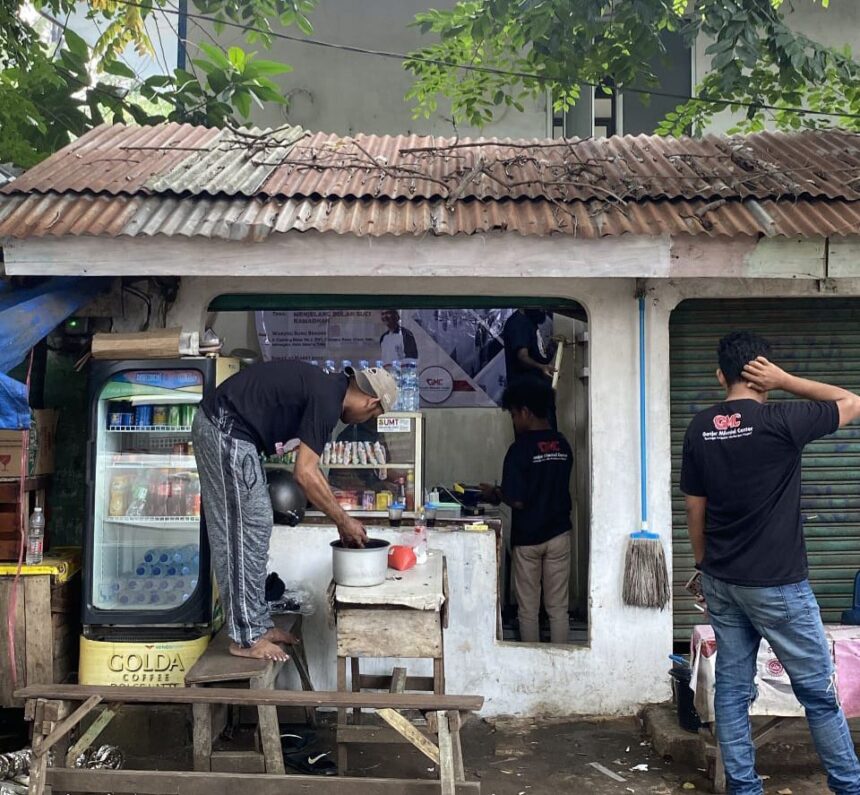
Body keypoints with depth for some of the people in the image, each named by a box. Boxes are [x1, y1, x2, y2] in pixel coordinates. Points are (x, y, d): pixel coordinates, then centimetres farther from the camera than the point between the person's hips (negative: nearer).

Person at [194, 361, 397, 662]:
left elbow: (308, 467, 20)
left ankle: (259, 624, 21)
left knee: (255, 528, 13)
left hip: (219, 427, 10)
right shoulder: (327, 400, -16)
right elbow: (304, 474, -17)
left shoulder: (326, 388, 14)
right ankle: (246, 637, 4)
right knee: (245, 531, -4)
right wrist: (343, 520, -7)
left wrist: (341, 518, 20)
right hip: (226, 432, -10)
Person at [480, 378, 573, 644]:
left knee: (528, 609, 8)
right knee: (558, 607, 9)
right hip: (559, 533, 5)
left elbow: (517, 501, -19)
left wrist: (495, 494, 1)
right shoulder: (563, 445, 3)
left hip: (527, 537, -4)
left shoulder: (520, 449, -16)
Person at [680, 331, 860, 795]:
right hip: (775, 583, -5)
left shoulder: (699, 429, 1)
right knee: (819, 691, 9)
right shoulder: (780, 422, -16)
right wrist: (785, 381, -5)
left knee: (732, 687, 11)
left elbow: (695, 509, 7)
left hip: (721, 581, 6)